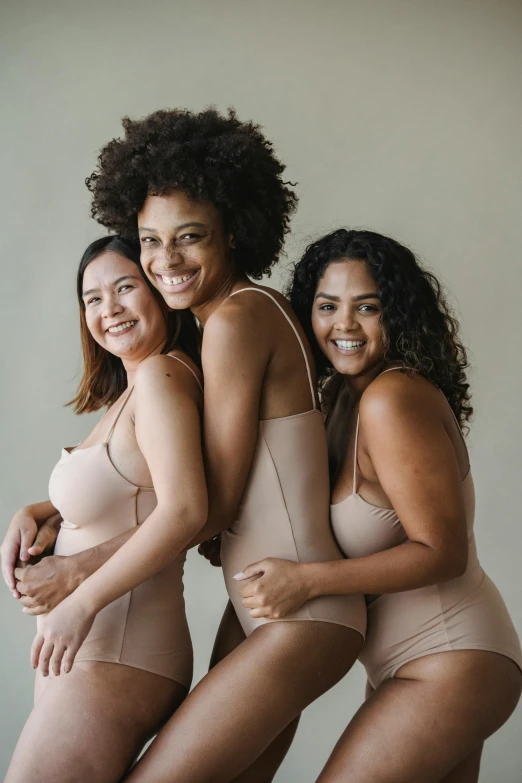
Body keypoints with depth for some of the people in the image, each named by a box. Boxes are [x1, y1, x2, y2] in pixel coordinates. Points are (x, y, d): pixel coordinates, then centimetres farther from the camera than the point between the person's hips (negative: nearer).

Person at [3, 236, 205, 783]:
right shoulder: (126, 391, 15)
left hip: (112, 659, -9)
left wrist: (82, 602, -23)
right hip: (93, 649, 9)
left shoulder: (161, 374, -15)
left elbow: (184, 508, -26)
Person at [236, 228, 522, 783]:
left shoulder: (392, 398, -21)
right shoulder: (343, 396, 6)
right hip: (408, 665, 9)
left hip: (449, 666, -9)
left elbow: (442, 552, -22)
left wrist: (306, 580, -26)